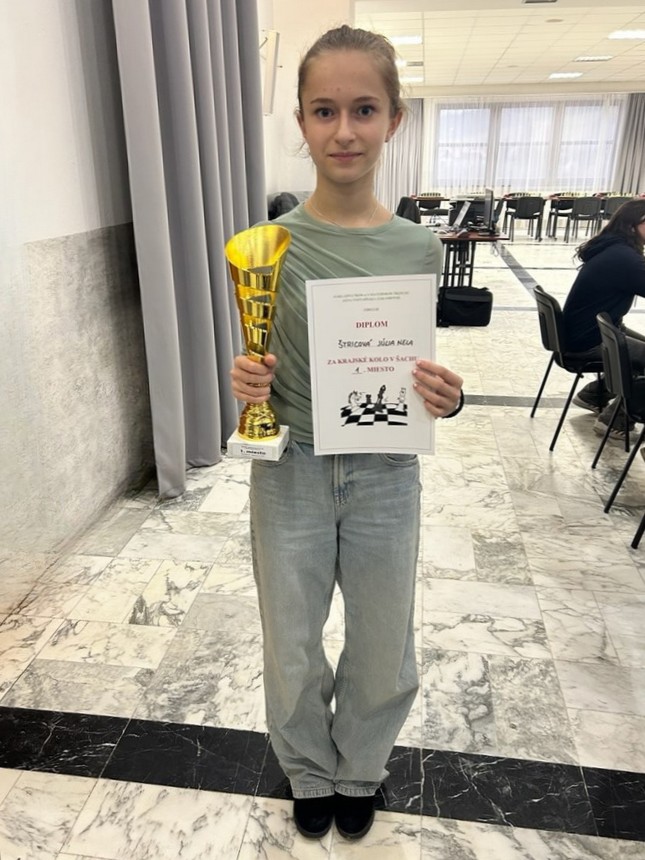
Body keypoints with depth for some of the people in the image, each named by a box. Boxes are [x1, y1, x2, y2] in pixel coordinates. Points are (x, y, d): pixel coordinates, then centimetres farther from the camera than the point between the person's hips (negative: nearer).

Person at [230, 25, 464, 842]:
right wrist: (246, 383, -21)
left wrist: (444, 397, -18)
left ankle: (359, 769, 50)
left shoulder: (417, 248, -5)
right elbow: (259, 369, 1)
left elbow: (417, 368, 3)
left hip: (384, 477, 1)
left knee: (381, 654, 17)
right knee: (292, 652, 17)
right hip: (290, 474, 0)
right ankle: (310, 772, 49)